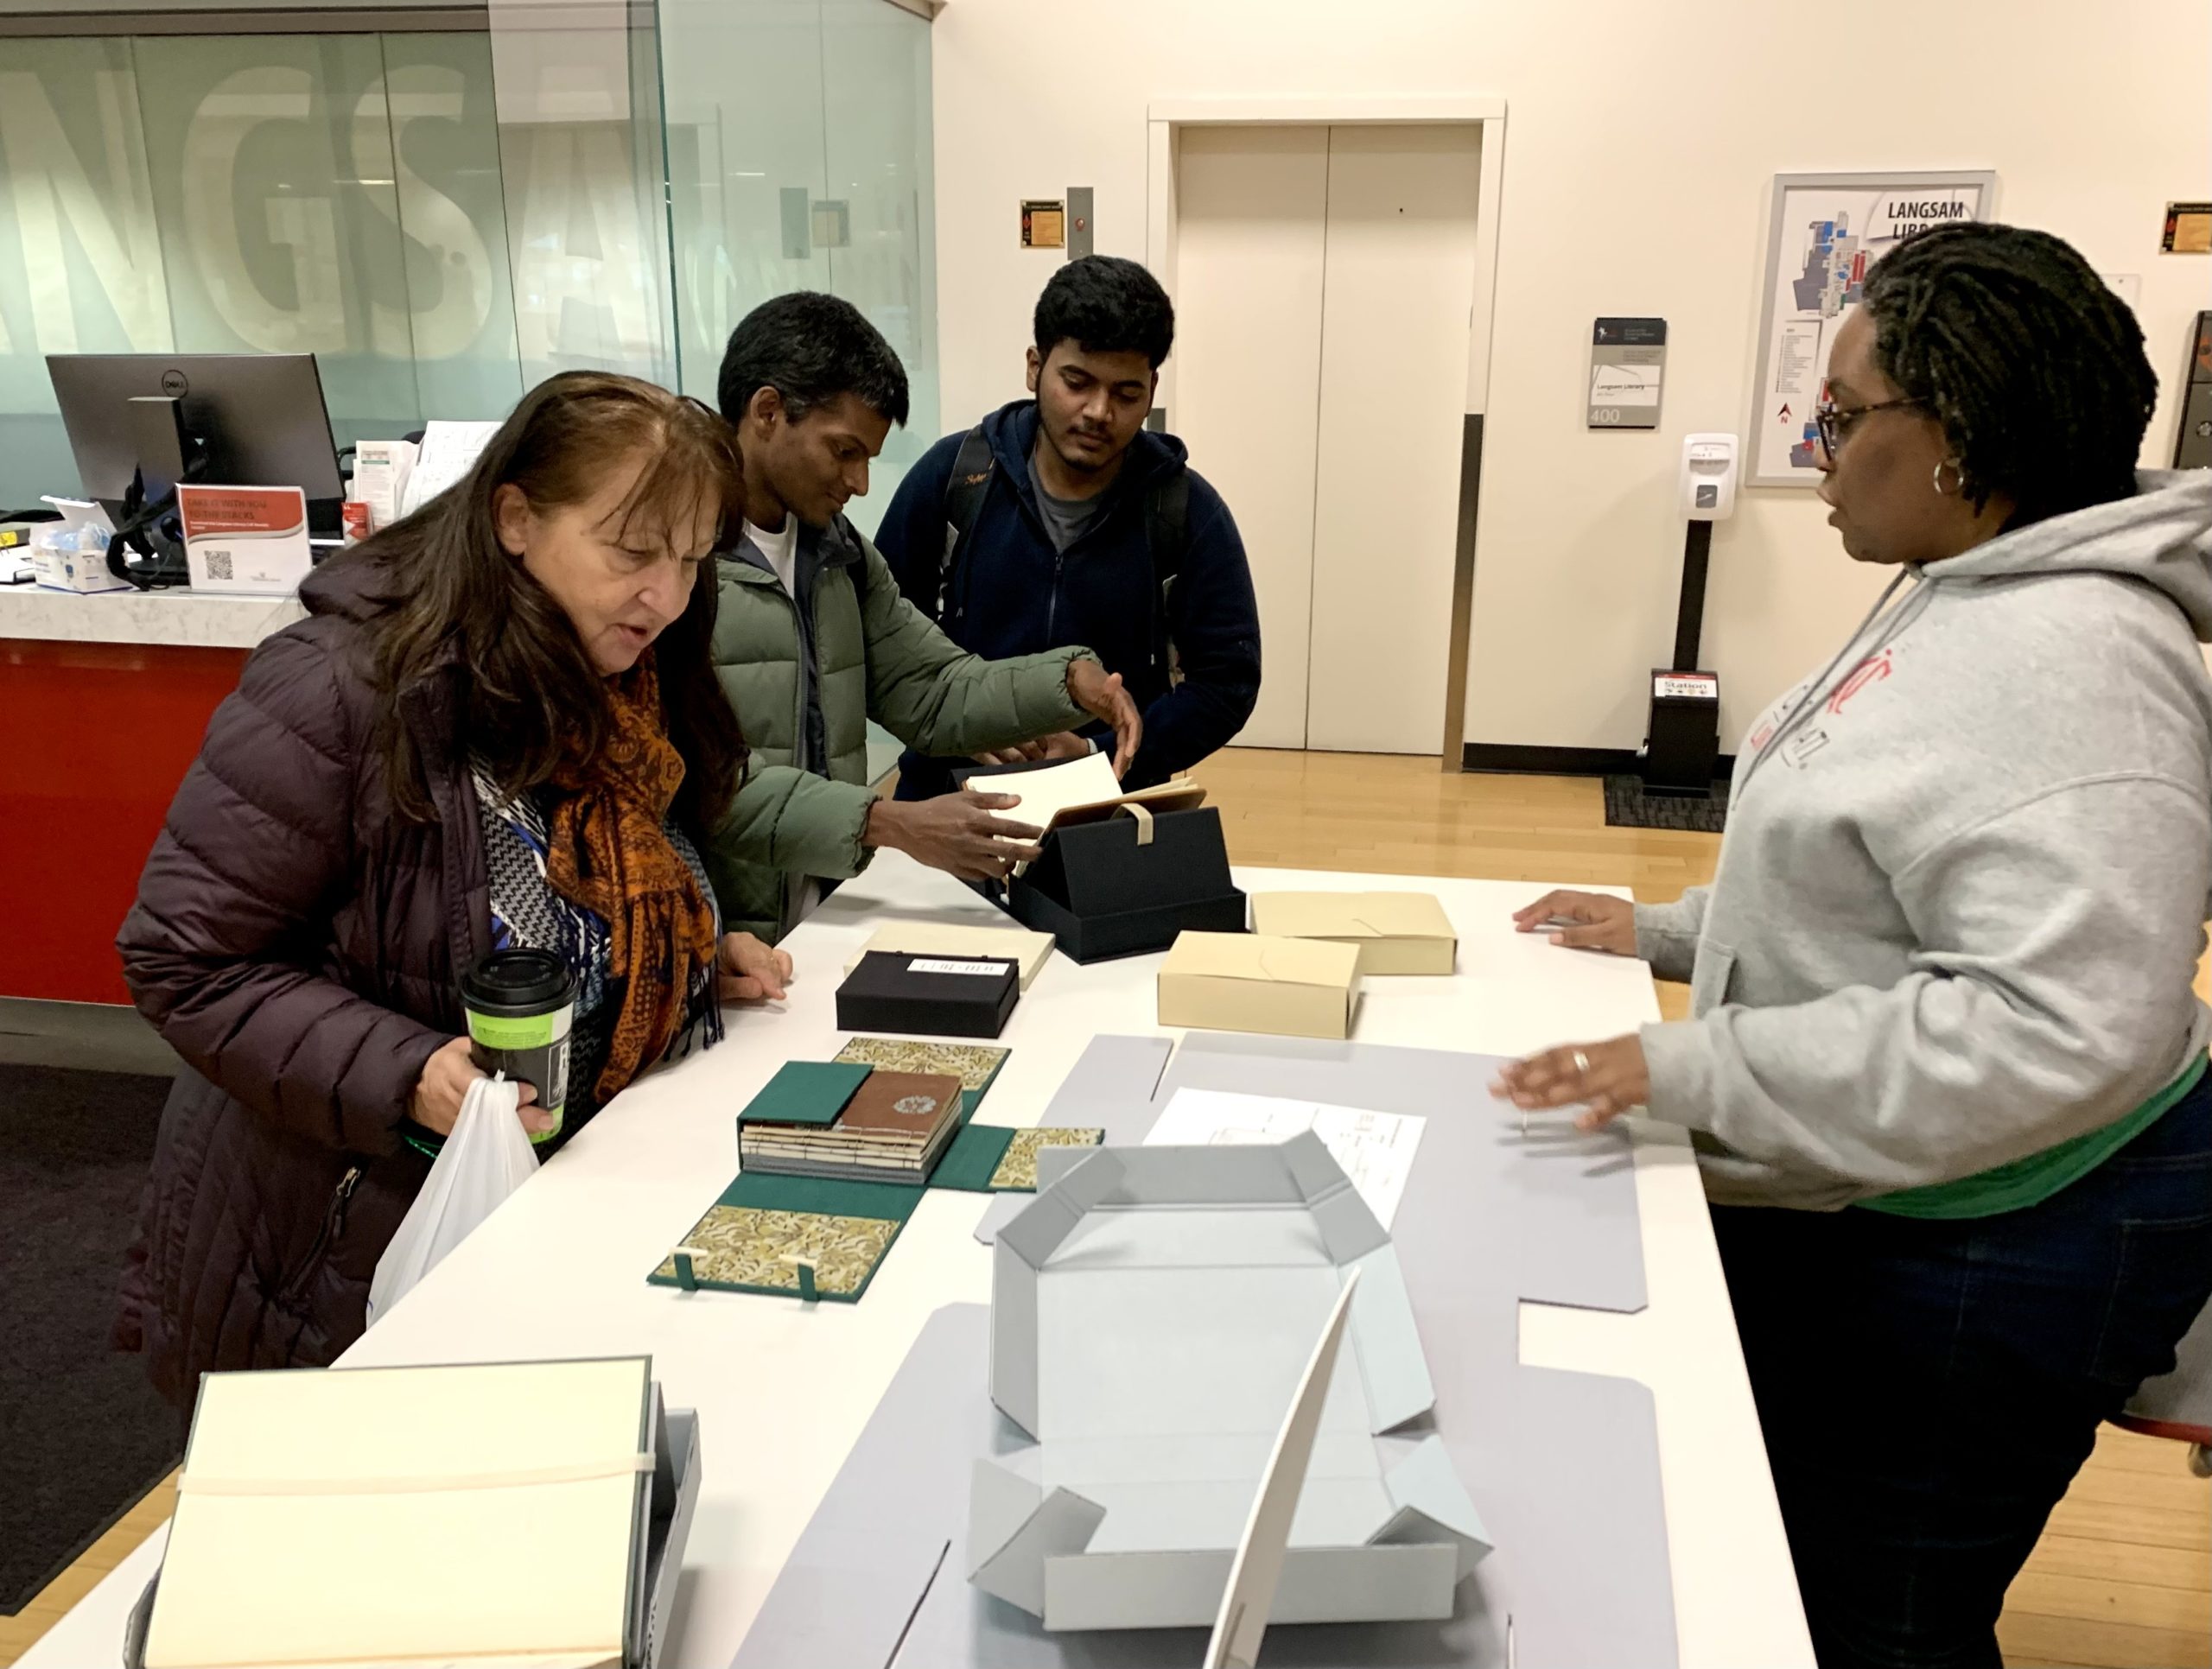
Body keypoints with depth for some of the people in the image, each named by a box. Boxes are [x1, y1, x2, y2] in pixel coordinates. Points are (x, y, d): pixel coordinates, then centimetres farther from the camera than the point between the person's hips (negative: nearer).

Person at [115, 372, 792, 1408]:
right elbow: (186, 962, -20)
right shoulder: (343, 691, -23)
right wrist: (404, 1076, -31)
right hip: (334, 1262, -5)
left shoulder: (625, 699, 0)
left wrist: (700, 955, -2)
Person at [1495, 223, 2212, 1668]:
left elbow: (2061, 1028, -33)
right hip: (1850, 1199, 10)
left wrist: (1698, 1071, -31)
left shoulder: (2067, 658, -25)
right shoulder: (1955, 601, 7)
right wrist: (1669, 933, 11)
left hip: (1988, 1241, -9)